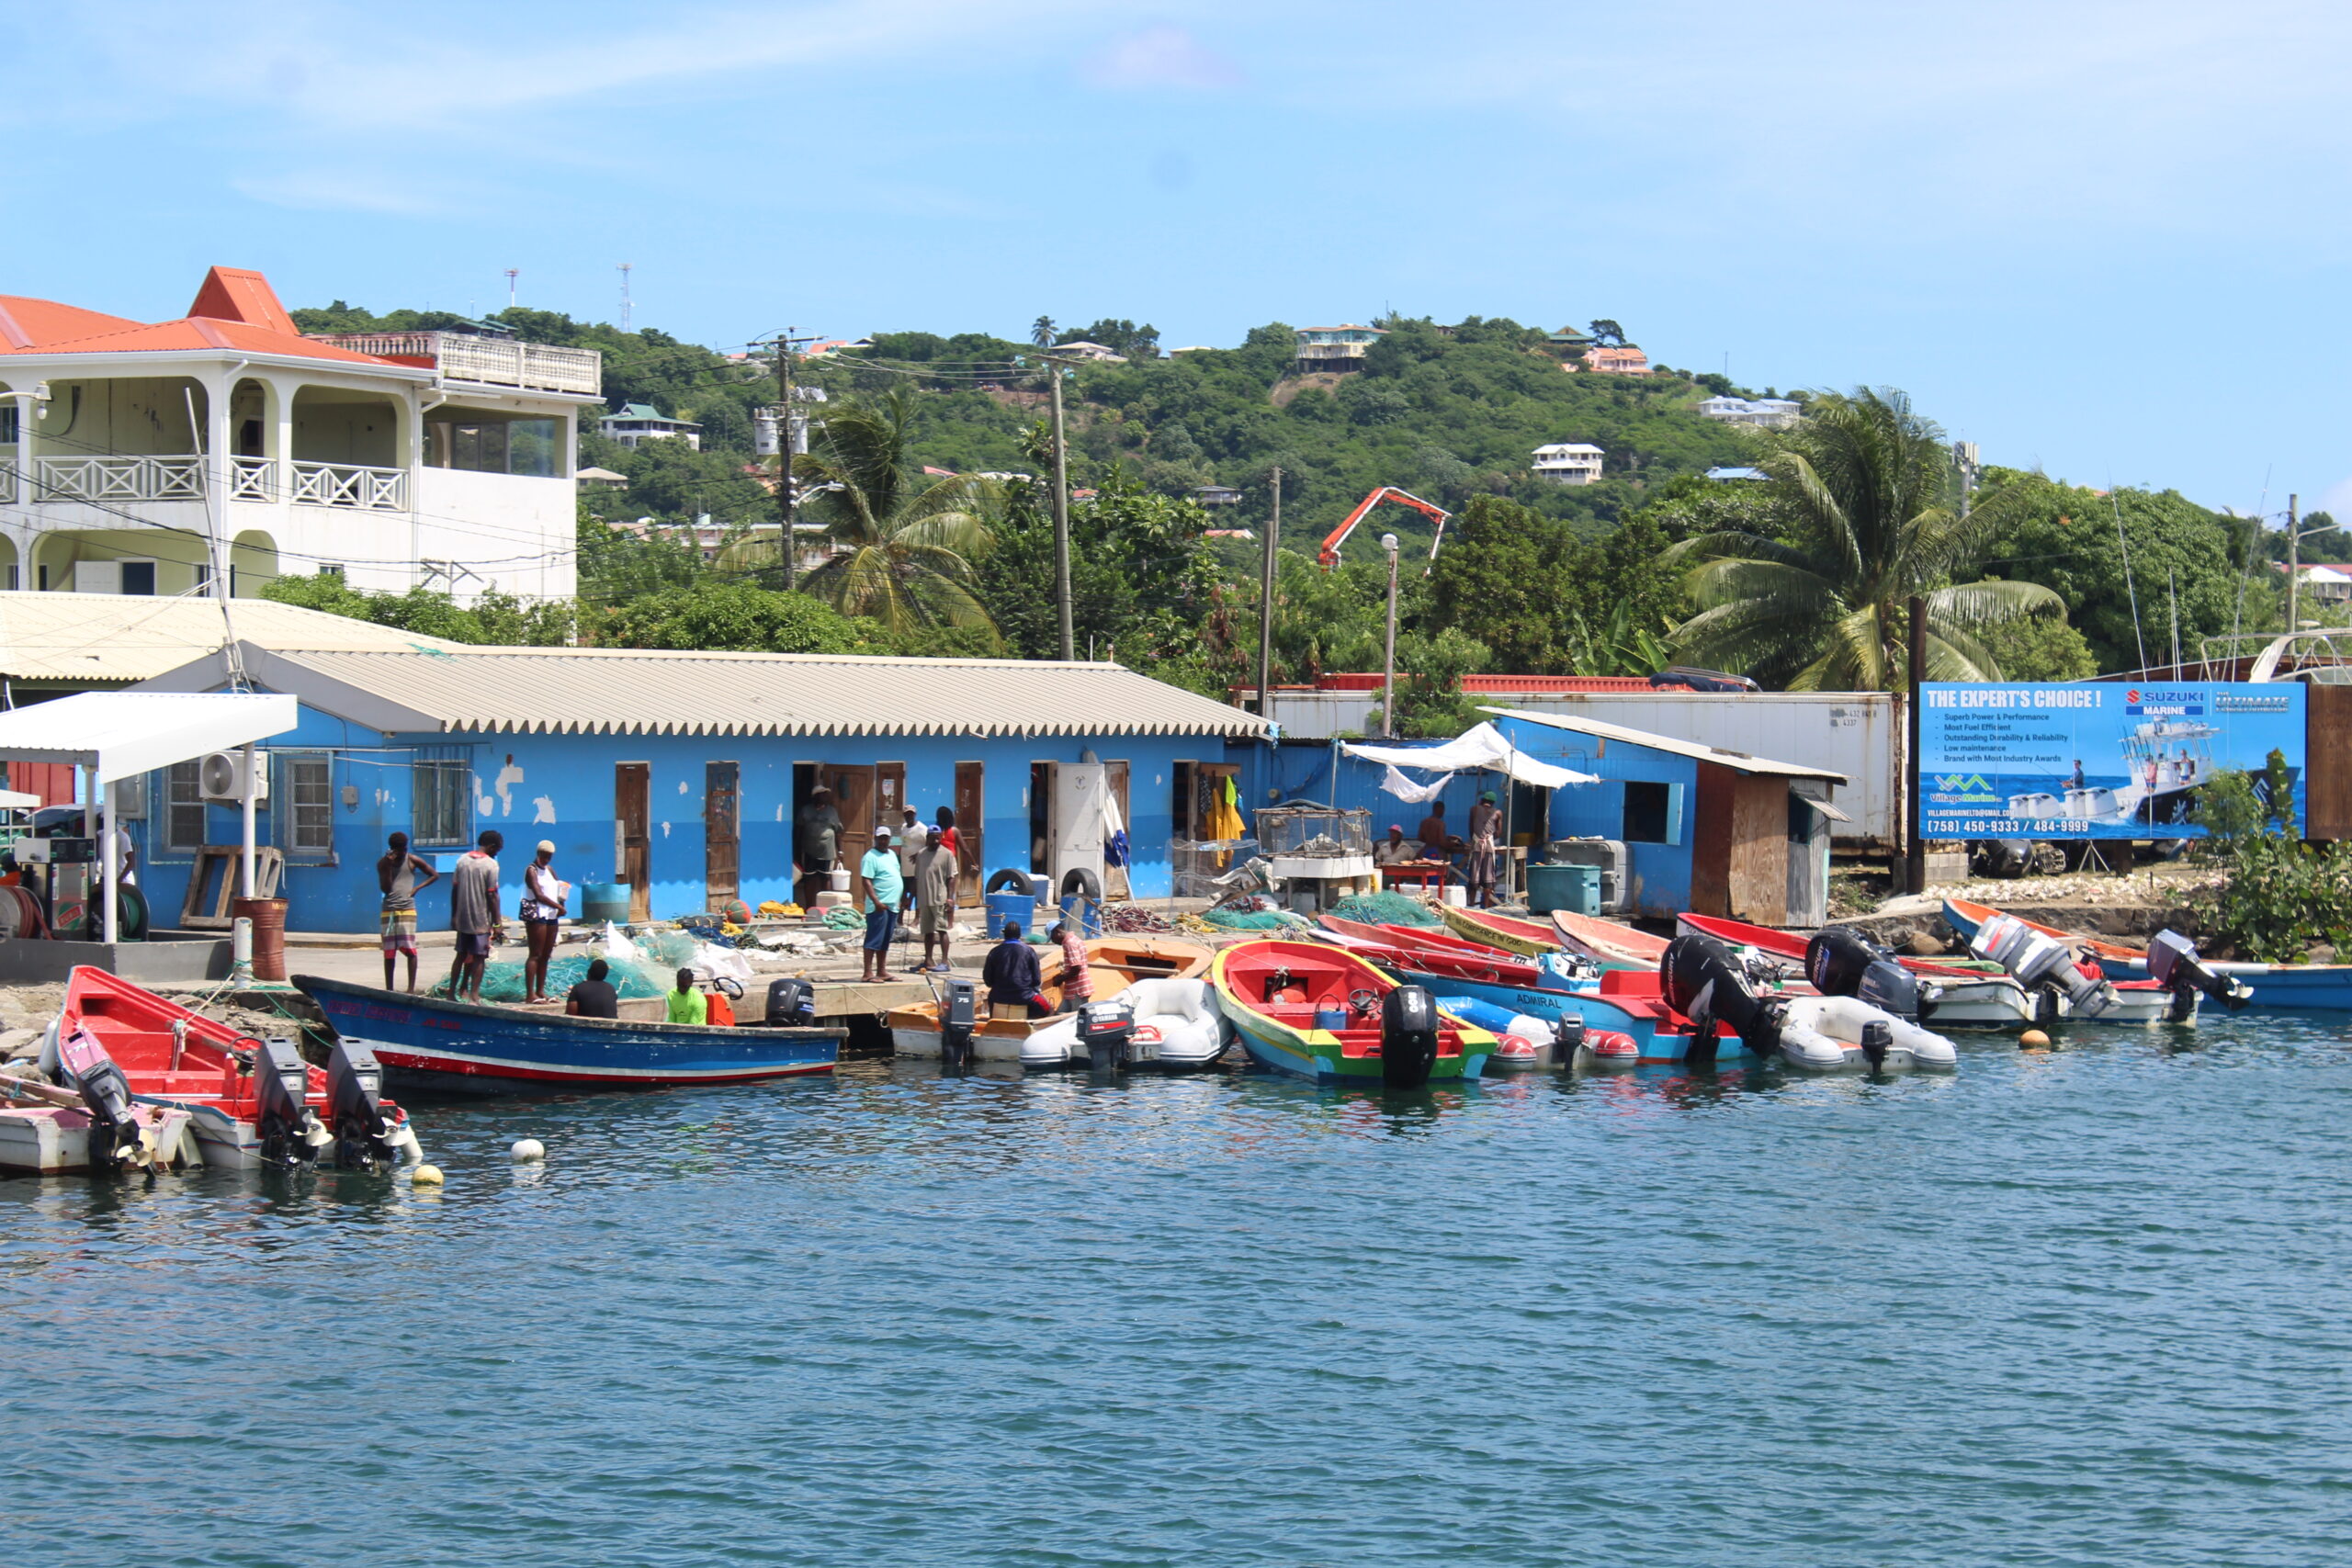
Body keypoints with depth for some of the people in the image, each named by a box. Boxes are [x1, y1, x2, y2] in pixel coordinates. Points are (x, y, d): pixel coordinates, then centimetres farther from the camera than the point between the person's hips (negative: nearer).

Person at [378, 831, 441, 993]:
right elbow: (385, 888, -5)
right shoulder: (383, 863, 4)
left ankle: (411, 988, -5)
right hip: (388, 911, 1)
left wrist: (417, 888, -2)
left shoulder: (412, 861, 2)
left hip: (407, 909, -1)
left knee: (410, 949, -8)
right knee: (389, 952, 3)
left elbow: (435, 875, 9)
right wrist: (389, 866, -13)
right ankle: (389, 989, 9)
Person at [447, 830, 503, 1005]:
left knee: (462, 955, 16)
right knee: (478, 957, 1)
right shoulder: (491, 864, -11)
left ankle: (453, 992, 18)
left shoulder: (462, 859, 5)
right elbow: (492, 895, -13)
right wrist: (498, 922, -9)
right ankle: (473, 995, -2)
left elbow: (454, 889, 7)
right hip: (481, 919, -5)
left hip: (462, 918, 5)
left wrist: (454, 916, 15)